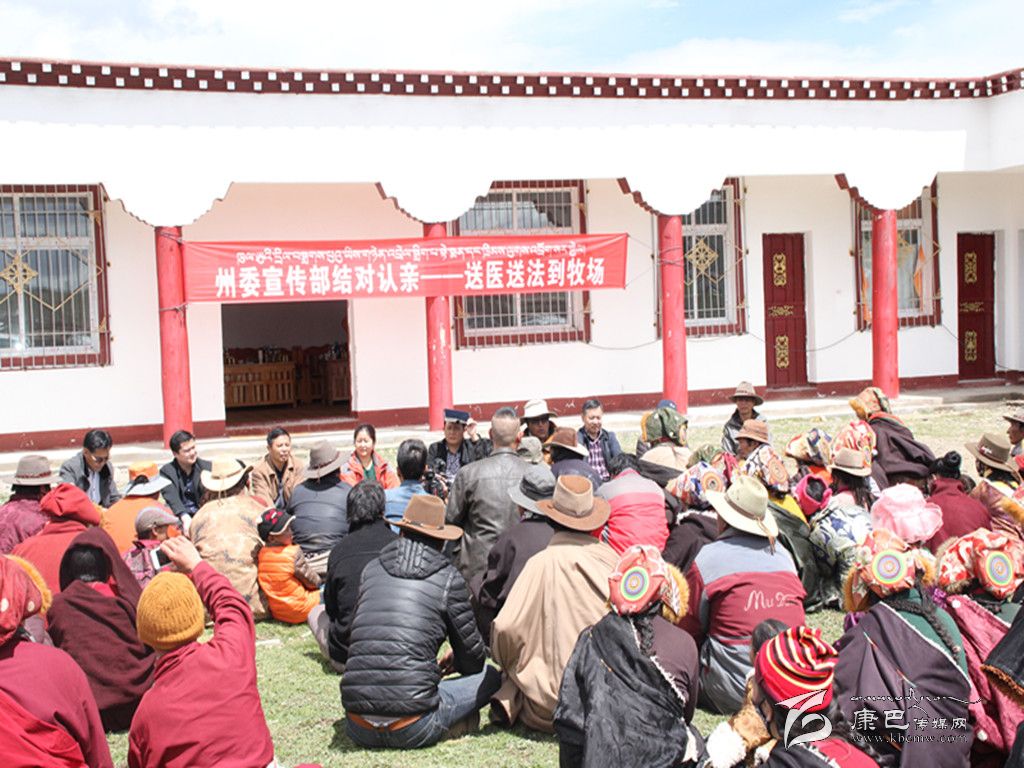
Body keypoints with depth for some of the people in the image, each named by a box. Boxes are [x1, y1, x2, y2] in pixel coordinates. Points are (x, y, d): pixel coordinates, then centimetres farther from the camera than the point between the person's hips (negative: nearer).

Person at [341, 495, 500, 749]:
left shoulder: (371, 569, 11)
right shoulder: (448, 579, 0)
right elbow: (473, 656, 8)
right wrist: (453, 662, 33)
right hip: (411, 731, -4)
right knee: (489, 676, 14)